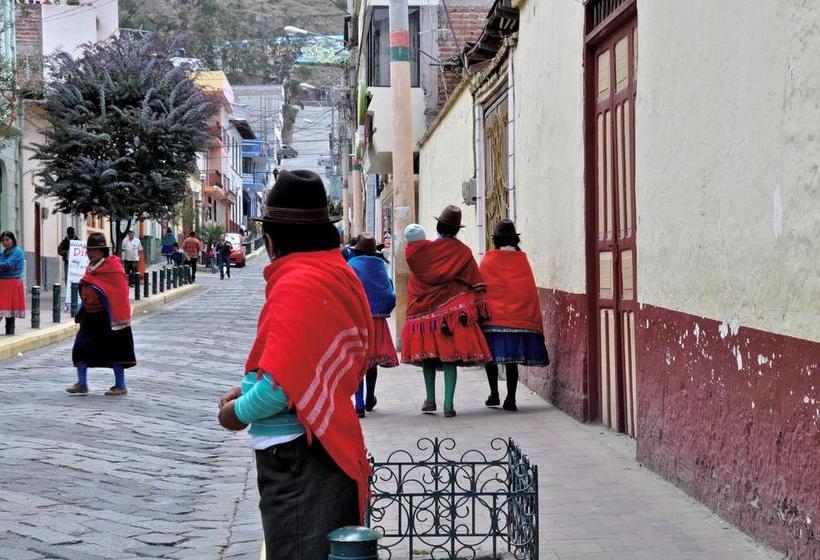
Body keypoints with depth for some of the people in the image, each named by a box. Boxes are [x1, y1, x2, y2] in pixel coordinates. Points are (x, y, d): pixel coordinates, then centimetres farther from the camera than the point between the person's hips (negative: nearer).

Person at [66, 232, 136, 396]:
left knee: (114, 350, 0)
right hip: (90, 316, 8)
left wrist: (119, 318, -21)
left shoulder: (113, 268, -14)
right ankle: (82, 384, 16)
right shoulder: (91, 268, 11)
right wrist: (82, 313, 20)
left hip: (106, 317, -8)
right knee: (81, 347, 7)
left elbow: (120, 294, -17)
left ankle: (121, 386, 10)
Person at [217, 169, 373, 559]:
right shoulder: (339, 274, 8)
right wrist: (248, 388, 11)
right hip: (332, 447, 9)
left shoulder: (296, 285, -20)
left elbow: (281, 384, -25)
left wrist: (239, 412, -7)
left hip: (295, 457, -9)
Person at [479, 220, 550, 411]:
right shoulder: (522, 260, 3)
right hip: (519, 317, 1)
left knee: (491, 355, 11)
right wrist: (535, 321, 8)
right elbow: (531, 291, 3)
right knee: (512, 359, 3)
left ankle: (494, 395, 12)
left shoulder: (488, 259, 0)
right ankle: (510, 399, -4)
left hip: (494, 315, -1)